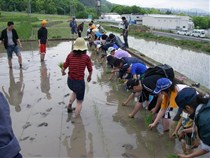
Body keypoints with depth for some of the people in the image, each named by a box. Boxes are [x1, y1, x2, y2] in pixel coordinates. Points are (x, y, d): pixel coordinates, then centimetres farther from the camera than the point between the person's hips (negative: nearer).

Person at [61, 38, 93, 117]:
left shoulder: (70, 55, -7)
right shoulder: (86, 57, -11)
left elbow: (64, 67, -2)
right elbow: (90, 70, -2)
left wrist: (63, 72, 22)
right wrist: (89, 76, 20)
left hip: (70, 81, 4)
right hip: (80, 82, -3)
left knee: (75, 91, 39)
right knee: (79, 102, 15)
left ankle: (70, 104, 26)